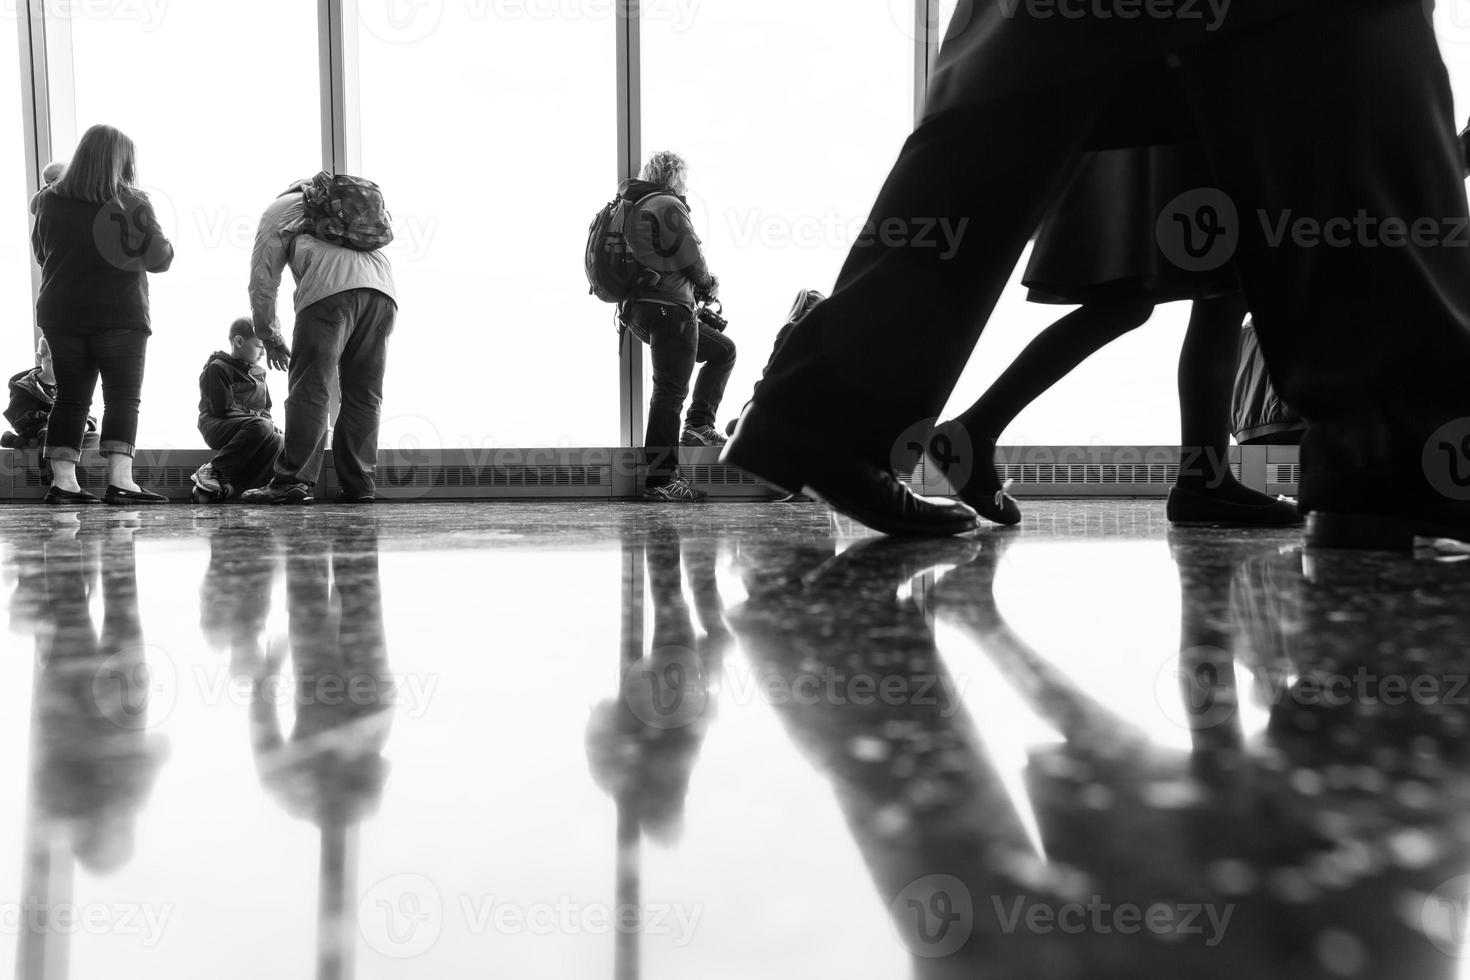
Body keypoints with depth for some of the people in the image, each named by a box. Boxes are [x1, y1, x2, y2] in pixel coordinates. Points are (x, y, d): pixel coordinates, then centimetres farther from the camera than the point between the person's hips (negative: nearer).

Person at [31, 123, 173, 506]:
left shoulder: (51, 200, 5)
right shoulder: (132, 201, -8)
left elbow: (40, 252, 16)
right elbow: (159, 258, -6)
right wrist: (164, 245, 13)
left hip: (61, 315, 4)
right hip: (120, 315, -4)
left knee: (71, 398, 10)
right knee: (122, 399, -1)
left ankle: (62, 481, 8)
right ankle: (120, 481, -10)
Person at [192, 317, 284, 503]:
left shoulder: (258, 372, 20)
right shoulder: (217, 368, -4)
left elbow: (265, 410, 22)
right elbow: (223, 410, -13)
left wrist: (268, 424, -1)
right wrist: (257, 417, -14)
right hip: (217, 427, -7)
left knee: (278, 442, -27)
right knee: (261, 426, -37)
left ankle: (230, 487, -30)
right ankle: (212, 470, -26)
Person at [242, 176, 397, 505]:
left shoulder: (281, 207, 26)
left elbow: (262, 280, 18)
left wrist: (270, 337, 27)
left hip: (330, 289, -5)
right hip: (384, 292, 5)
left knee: (310, 389, -4)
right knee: (364, 394, 7)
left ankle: (292, 481, -7)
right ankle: (359, 485, 6)